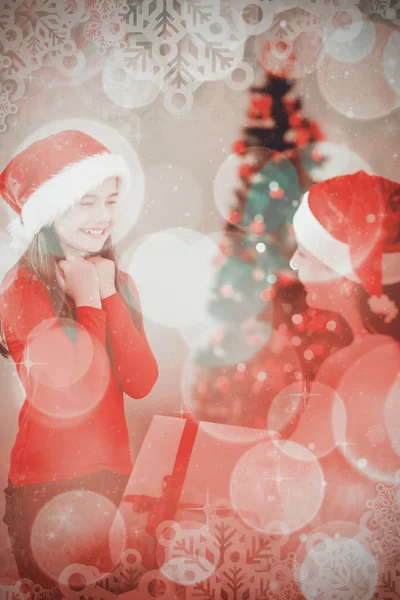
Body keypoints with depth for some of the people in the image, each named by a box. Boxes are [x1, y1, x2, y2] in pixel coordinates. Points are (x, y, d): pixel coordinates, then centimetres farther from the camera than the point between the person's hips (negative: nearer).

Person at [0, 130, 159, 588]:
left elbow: (141, 384, -8)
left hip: (113, 475, 6)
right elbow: (78, 392, -22)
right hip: (45, 486, -6)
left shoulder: (116, 282, 4)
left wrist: (111, 294, -13)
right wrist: (88, 301, -15)